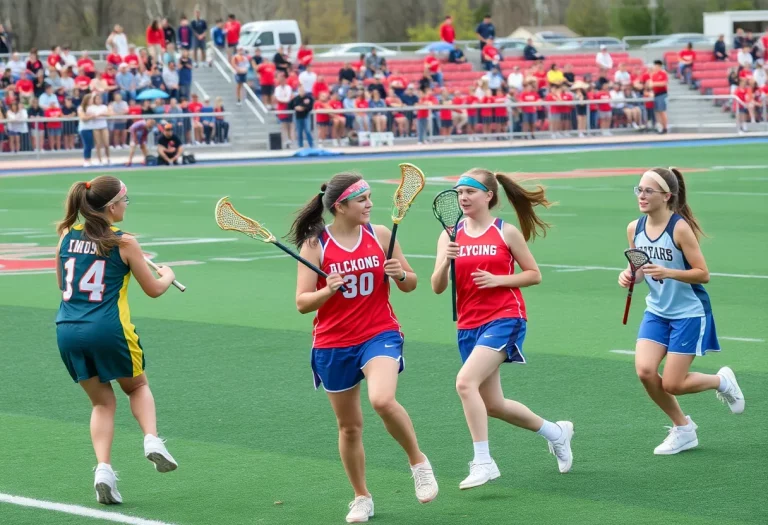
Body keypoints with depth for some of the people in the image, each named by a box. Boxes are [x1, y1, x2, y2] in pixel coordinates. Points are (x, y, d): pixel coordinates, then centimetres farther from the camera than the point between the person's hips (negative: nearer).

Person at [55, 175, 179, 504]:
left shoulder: (67, 235, 8)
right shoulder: (124, 243, -4)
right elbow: (153, 289, 5)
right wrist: (168, 275, 26)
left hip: (67, 330, 3)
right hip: (108, 329, -3)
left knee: (102, 403, 17)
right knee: (137, 386, 24)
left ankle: (103, 468, -2)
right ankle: (152, 439, -1)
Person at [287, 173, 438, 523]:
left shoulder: (380, 234, -2)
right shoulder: (315, 244, -6)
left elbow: (410, 285, 7)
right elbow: (302, 302, -7)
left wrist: (400, 275, -15)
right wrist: (328, 291, -26)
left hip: (380, 335, -1)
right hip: (333, 346, 1)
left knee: (383, 400, -28)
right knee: (349, 426, 9)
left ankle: (418, 461, -4)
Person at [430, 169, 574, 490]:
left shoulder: (506, 232, -3)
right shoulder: (451, 236, 4)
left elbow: (534, 275, 3)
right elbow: (438, 287, 0)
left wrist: (498, 279, -12)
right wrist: (444, 261, -20)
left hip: (504, 319, -5)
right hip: (469, 326, 6)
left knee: (465, 382, -26)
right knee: (493, 405, 11)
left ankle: (483, 462, -20)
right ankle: (555, 432, 36)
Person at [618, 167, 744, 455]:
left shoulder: (680, 228, -21)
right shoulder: (635, 229, -3)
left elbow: (703, 274, -19)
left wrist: (667, 272, -33)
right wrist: (629, 275, -12)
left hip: (689, 313, -6)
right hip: (657, 312, 6)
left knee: (672, 384, -7)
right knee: (645, 371, -12)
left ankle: (722, 381, 25)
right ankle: (683, 428, 11)